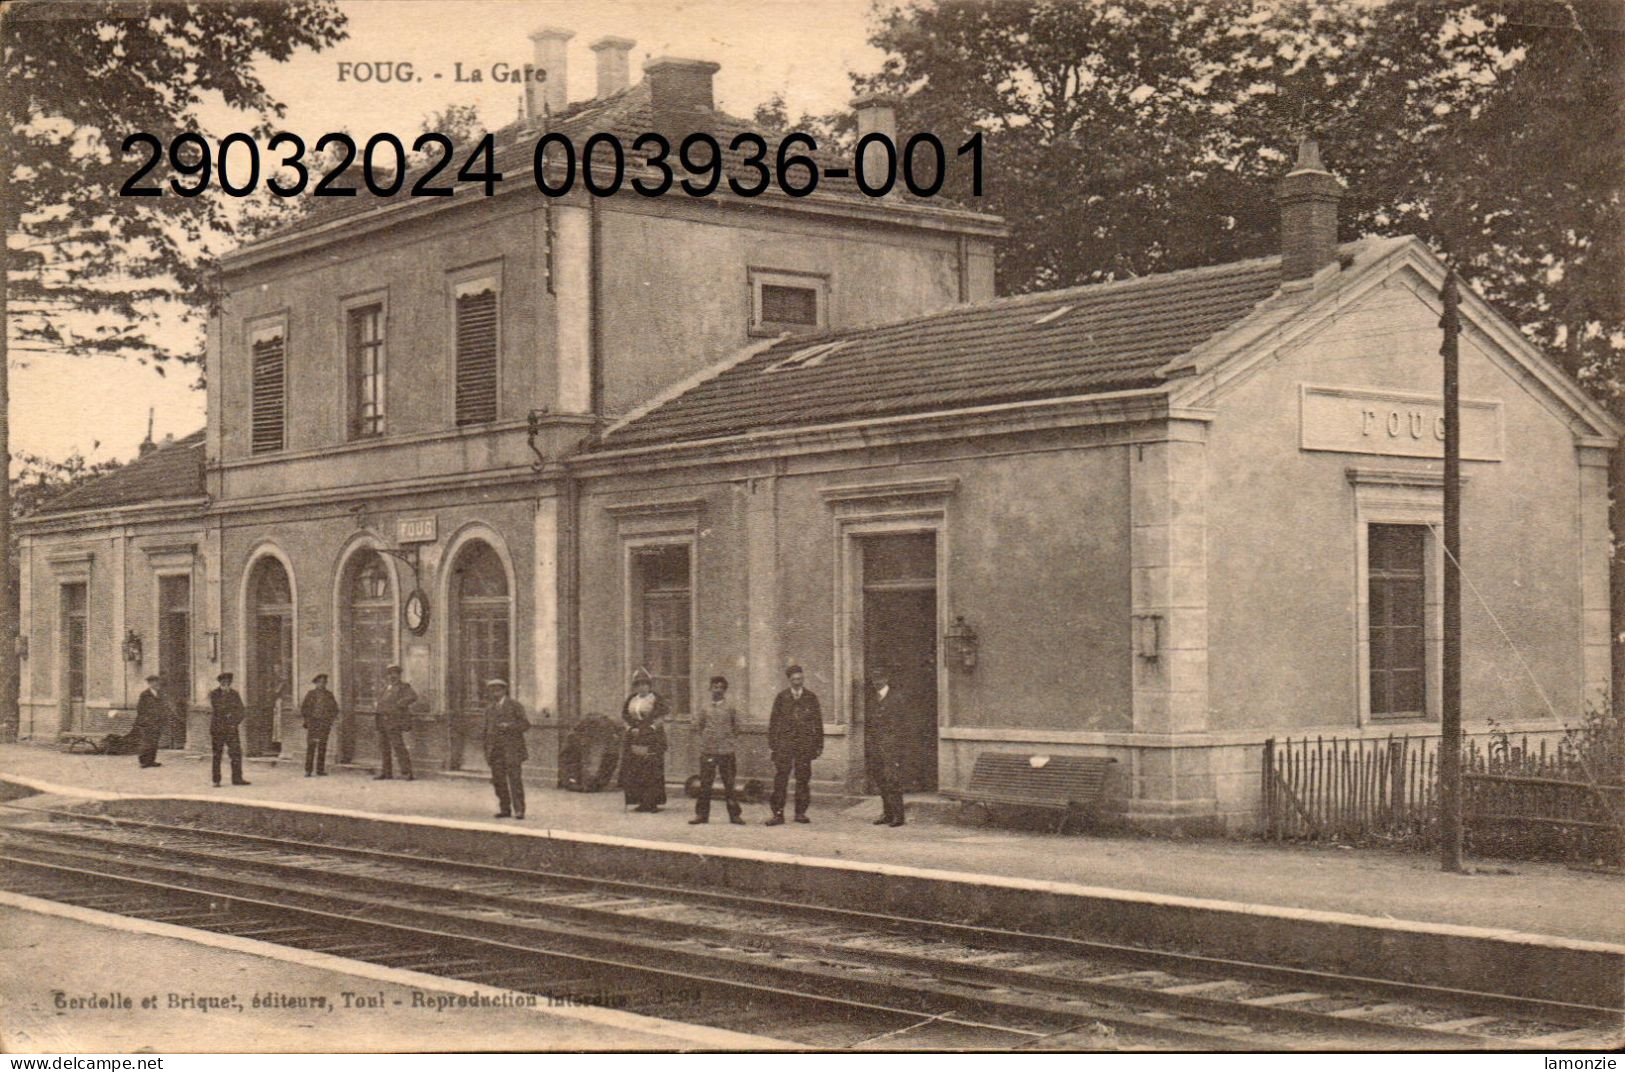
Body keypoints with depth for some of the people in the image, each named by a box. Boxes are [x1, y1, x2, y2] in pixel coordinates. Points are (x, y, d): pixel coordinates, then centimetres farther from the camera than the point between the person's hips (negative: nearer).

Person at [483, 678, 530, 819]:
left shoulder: (514, 705, 2)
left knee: (515, 780, -9)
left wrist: (509, 726, -17)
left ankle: (519, 811, -8)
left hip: (512, 749, -5)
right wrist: (487, 751, 15)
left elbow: (525, 724, -3)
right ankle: (504, 809, 8)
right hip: (495, 750, 5)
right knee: (498, 780, 0)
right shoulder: (489, 708, 18)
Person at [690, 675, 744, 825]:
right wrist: (706, 737, 4)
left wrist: (728, 737, 4)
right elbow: (696, 725, 12)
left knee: (729, 784, 2)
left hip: (726, 751, -1)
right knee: (705, 784, 3)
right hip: (707, 751, 1)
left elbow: (736, 727, 9)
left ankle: (734, 814, 7)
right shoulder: (705, 708, 7)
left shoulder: (729, 708, 4)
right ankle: (701, 814, 9)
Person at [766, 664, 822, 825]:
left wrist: (819, 745, 6)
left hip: (805, 744, 1)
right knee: (780, 779, -7)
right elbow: (773, 721, 8)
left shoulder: (811, 698, 8)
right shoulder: (781, 697, 8)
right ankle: (778, 814, -5)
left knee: (803, 779, 1)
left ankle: (801, 812, 10)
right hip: (784, 743, -1)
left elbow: (818, 723, 10)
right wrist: (771, 745, 2)